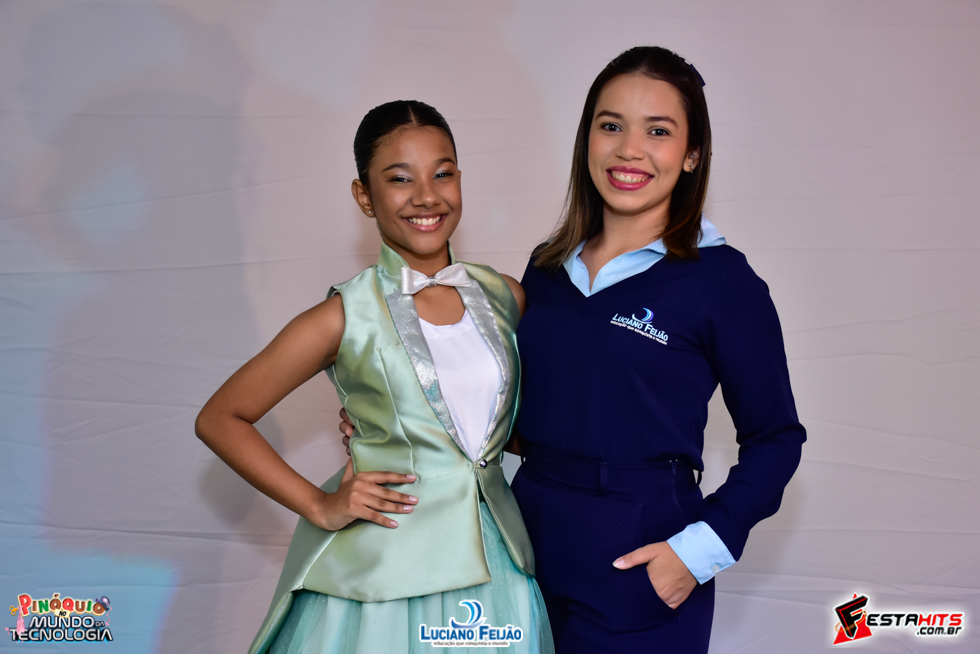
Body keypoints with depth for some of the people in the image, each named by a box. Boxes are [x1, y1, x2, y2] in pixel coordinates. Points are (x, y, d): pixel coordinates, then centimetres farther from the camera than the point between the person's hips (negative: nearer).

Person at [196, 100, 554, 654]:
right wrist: (319, 506, -7)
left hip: (494, 568, 4)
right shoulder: (346, 319, -8)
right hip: (382, 573, -3)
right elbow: (220, 420, -2)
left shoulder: (506, 297, 3)